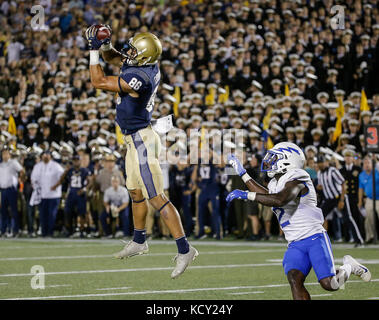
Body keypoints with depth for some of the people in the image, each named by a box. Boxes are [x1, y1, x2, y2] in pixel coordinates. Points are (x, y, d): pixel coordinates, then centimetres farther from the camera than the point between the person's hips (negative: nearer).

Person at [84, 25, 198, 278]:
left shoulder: (138, 78, -27)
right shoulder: (147, 65, 0)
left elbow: (99, 82, -19)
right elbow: (113, 58, 17)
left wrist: (94, 50, -13)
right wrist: (105, 44, -4)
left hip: (141, 141, -10)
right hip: (136, 140, 10)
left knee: (157, 197, -9)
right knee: (136, 192, 23)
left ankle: (184, 249, -7)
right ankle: (139, 241, 40)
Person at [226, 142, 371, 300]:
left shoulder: (295, 180, -14)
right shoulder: (275, 183, 15)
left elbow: (280, 200, -32)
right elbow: (266, 197, 38)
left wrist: (246, 195, -31)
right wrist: (243, 174, 36)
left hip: (314, 238, -7)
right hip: (295, 245, 7)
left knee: (329, 284, -14)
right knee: (294, 279, -19)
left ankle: (348, 266, 19)